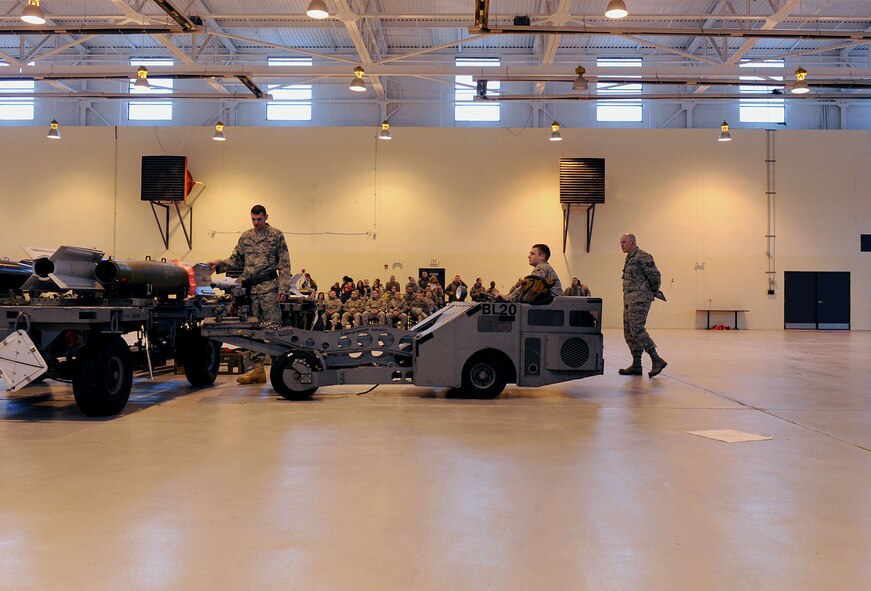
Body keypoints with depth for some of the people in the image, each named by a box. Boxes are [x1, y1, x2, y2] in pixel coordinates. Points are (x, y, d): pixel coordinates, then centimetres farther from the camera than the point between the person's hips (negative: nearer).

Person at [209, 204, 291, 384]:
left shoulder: (276, 235, 2)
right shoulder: (245, 237, 15)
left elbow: (284, 265, -2)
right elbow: (236, 260, 16)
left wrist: (283, 289, -9)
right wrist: (219, 264, -3)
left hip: (269, 287, -5)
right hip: (250, 288, 5)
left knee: (272, 326, -6)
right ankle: (258, 369, 11)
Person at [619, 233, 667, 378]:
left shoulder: (643, 257, -11)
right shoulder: (630, 259, 19)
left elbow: (655, 276, -13)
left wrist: (653, 291, 1)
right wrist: (652, 291, 18)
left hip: (639, 300, -10)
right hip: (629, 301, 10)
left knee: (637, 331, -15)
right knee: (629, 333, 8)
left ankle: (657, 360, -10)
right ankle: (636, 366, 12)